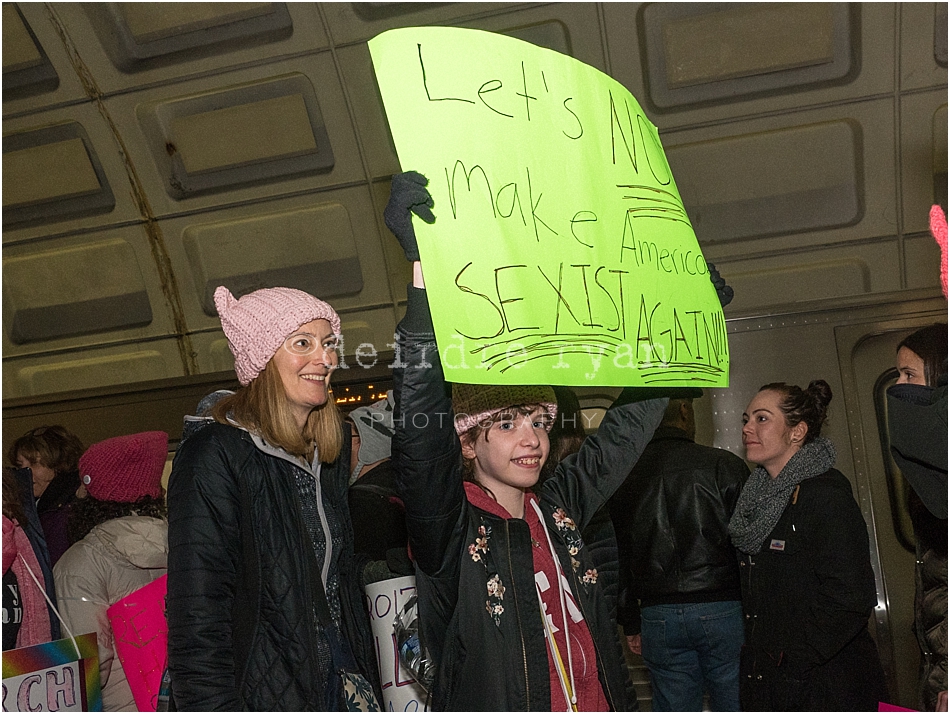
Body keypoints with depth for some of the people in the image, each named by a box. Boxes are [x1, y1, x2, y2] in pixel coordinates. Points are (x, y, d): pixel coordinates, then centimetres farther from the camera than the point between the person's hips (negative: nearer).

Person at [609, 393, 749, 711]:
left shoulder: (621, 478, 6)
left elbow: (619, 559, 10)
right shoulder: (724, 465, -5)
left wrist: (631, 623, 17)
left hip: (658, 616, 3)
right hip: (722, 610, -3)